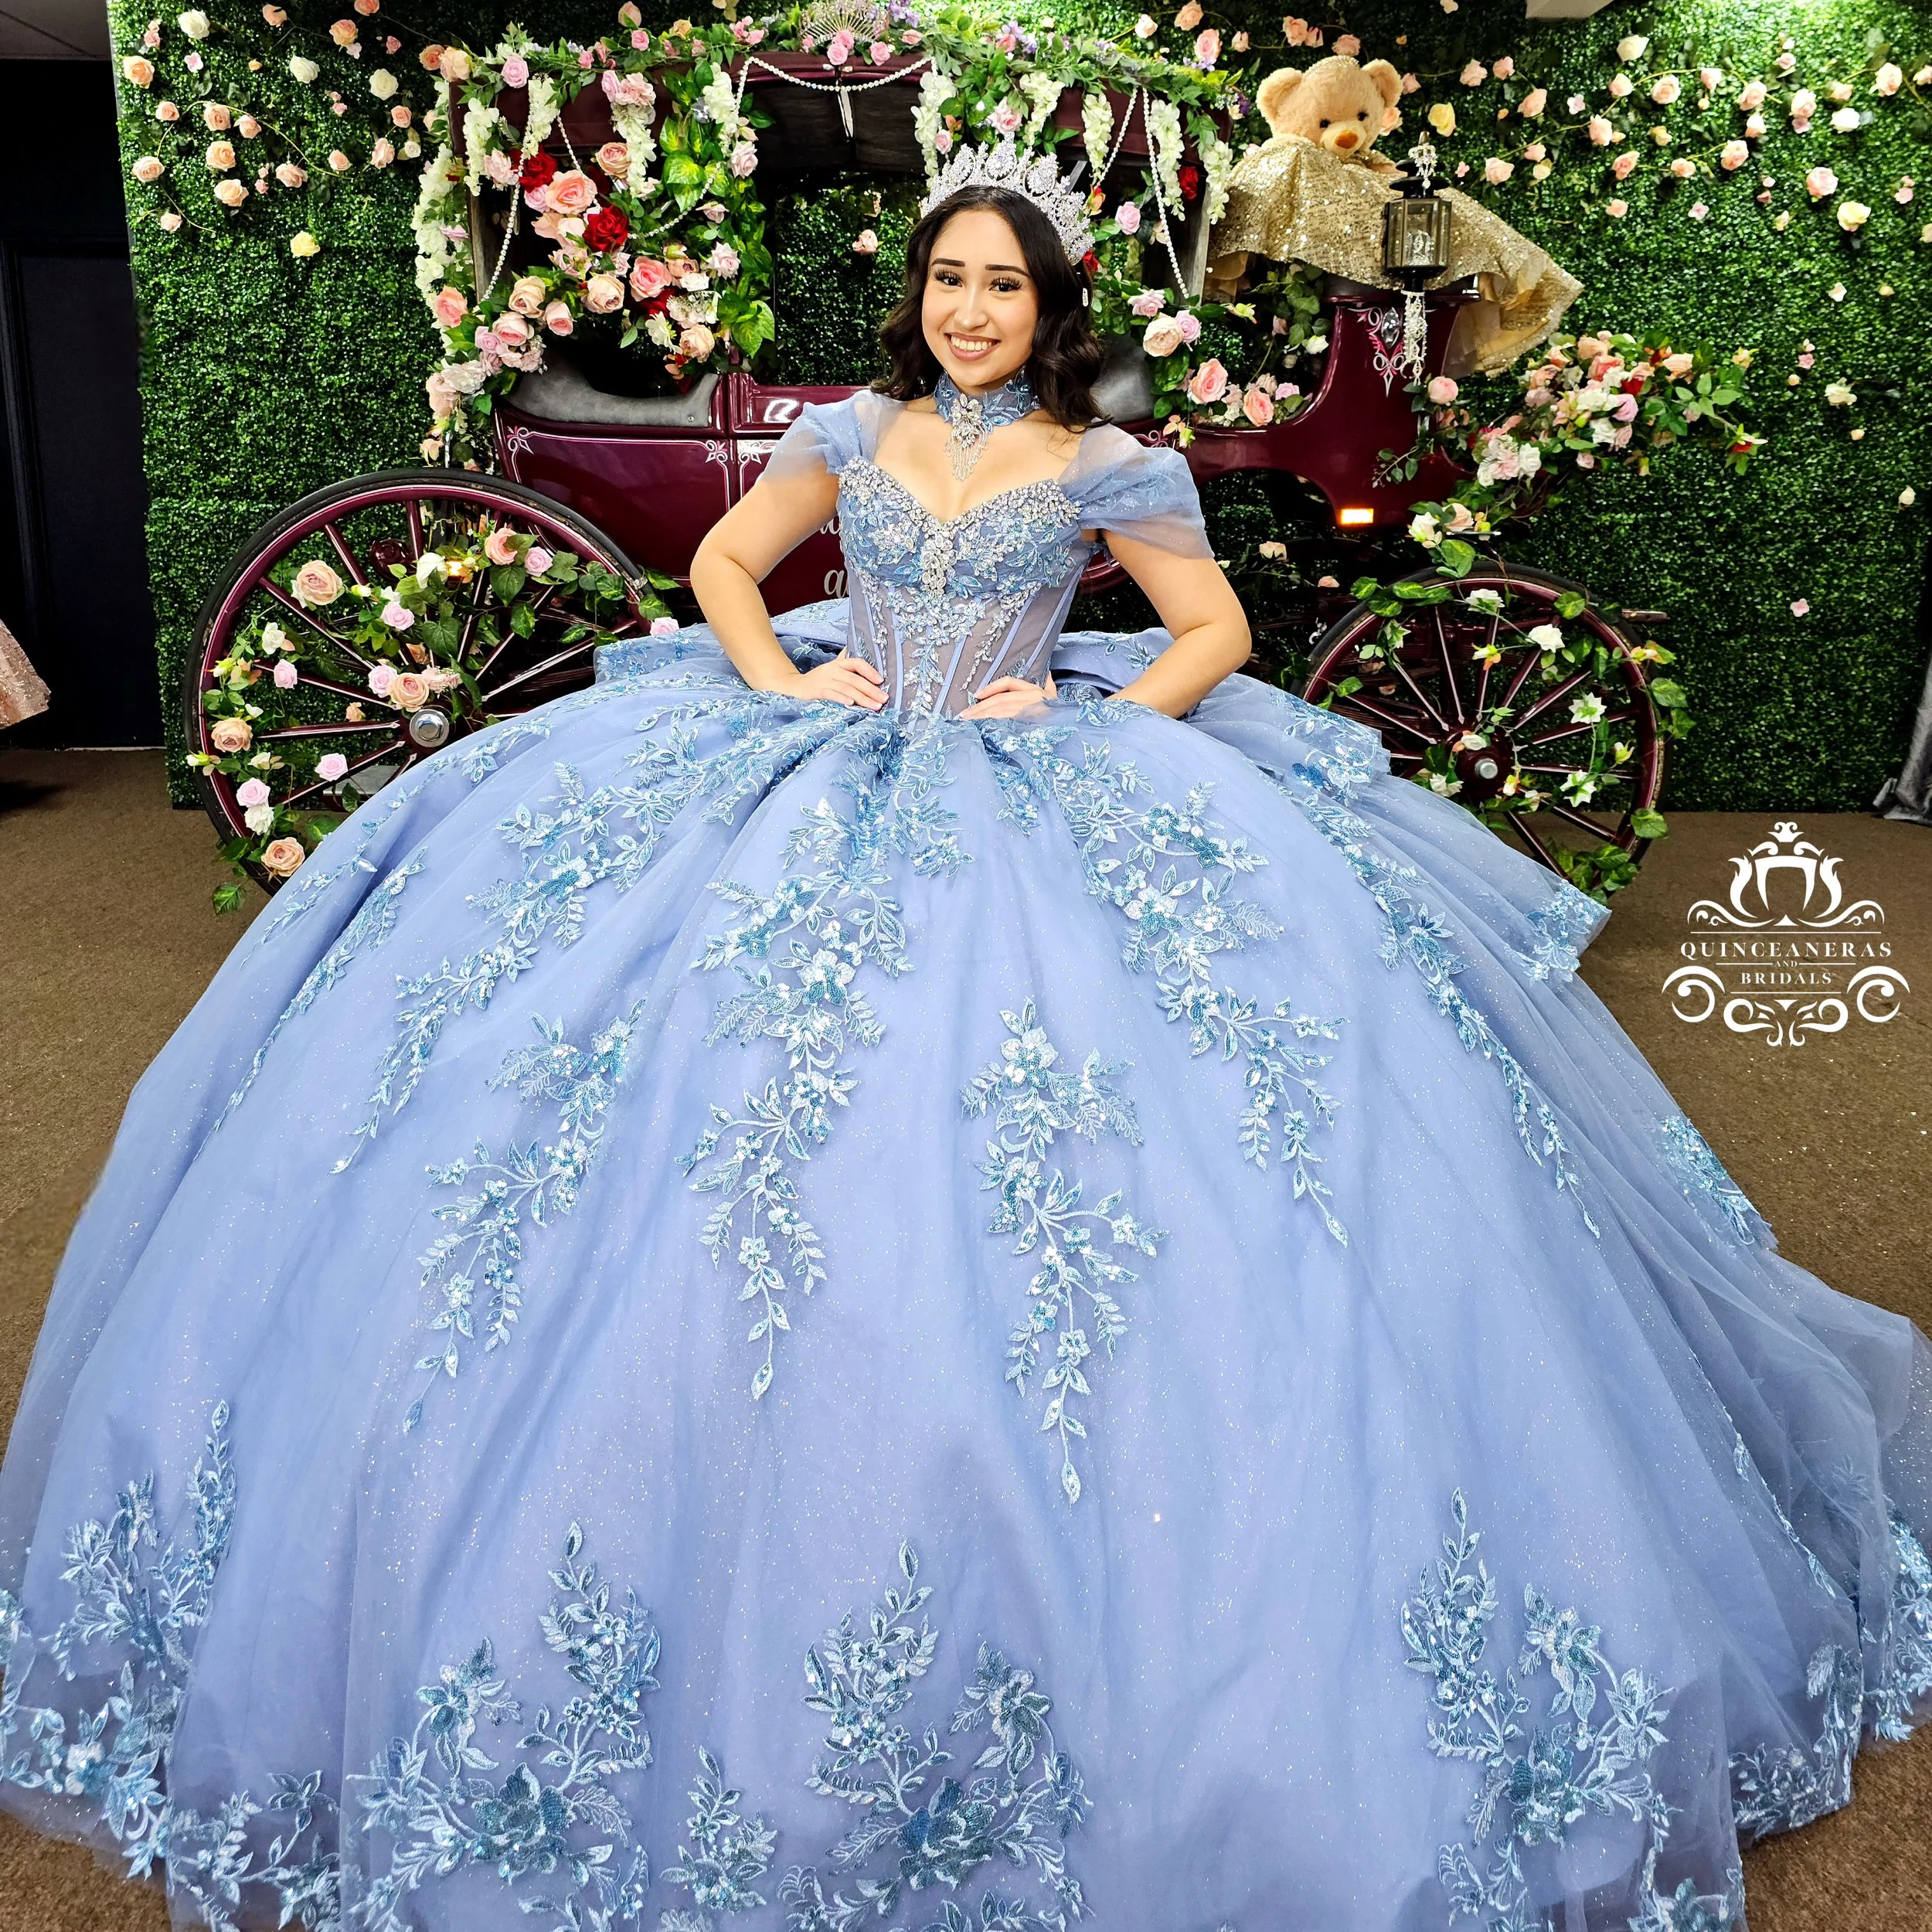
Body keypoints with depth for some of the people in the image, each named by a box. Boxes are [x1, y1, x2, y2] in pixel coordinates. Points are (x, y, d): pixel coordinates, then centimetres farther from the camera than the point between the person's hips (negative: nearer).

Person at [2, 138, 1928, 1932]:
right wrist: (782, 675, 1)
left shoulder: (1111, 465, 3)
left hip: (1039, 806, -2)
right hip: (815, 783, 3)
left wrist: (1099, 717, -6)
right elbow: (721, 566, 19)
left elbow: (1215, 630, 8)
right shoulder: (848, 433, 11)